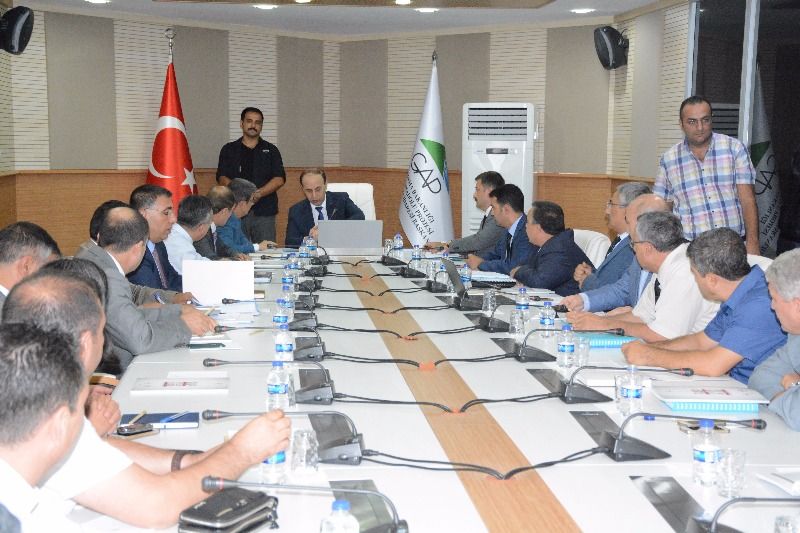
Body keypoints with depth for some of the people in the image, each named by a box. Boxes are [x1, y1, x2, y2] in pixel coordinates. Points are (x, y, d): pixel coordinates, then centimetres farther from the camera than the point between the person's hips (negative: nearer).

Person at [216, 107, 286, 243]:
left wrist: (258, 194, -14)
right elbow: (222, 178, 3)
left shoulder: (271, 150, 13)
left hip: (264, 212, 0)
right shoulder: (229, 150, 14)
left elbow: (279, 179, 2)